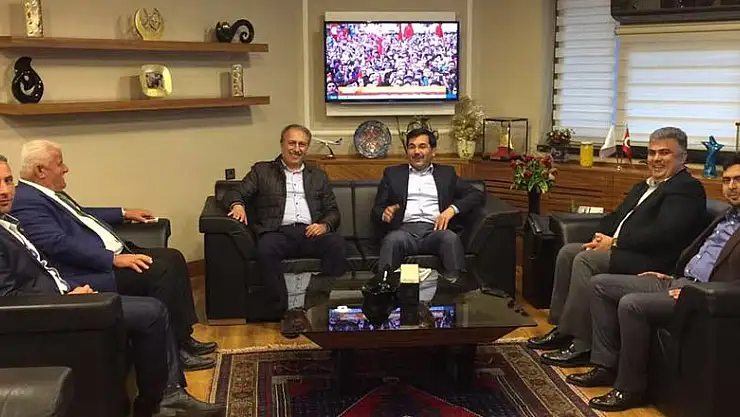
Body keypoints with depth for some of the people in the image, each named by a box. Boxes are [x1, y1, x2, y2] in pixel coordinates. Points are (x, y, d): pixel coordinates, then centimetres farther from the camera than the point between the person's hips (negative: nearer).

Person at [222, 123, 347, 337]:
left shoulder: (318, 176, 26)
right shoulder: (262, 171, 20)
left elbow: (333, 211, 19)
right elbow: (233, 194, 11)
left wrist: (324, 225, -5)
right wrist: (237, 204, -15)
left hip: (310, 232, 2)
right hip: (278, 232, -1)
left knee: (337, 244, -32)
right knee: (265, 249, -37)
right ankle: (289, 310, -32)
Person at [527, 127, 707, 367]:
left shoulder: (687, 188, -8)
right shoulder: (645, 186, 22)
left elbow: (663, 233, -21)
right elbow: (616, 217, 22)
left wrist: (614, 242, -16)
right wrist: (603, 237, -1)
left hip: (651, 260, -10)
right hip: (622, 249, 10)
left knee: (585, 260, -25)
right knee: (568, 252, -1)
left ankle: (581, 346, -21)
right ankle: (562, 329, 0)